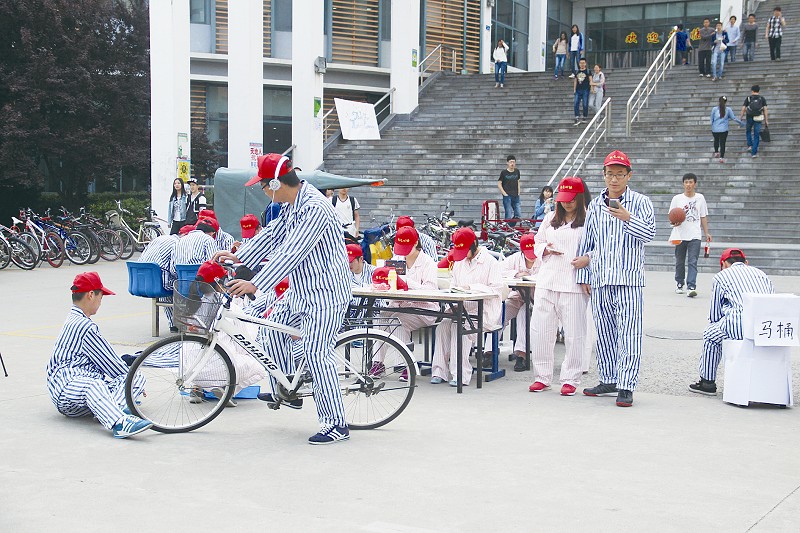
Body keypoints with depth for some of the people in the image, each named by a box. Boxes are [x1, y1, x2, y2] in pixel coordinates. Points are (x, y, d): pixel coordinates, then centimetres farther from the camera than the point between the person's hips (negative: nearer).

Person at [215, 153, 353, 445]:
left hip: (325, 292, -10)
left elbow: (292, 253, -30)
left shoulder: (315, 208, -26)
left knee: (316, 354, -13)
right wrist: (239, 257, 9)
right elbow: (272, 234, 16)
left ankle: (336, 424, -6)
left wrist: (255, 284, -31)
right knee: (273, 328, 18)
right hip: (302, 290, 10)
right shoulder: (292, 204, 6)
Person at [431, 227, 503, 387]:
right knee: (443, 326, -22)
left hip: (484, 312, -6)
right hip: (463, 309, 6)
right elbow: (453, 286, 21)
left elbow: (496, 290, -11)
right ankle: (440, 371, -20)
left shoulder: (490, 262, -2)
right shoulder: (459, 263, 20)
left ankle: (460, 374, -28)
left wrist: (471, 288, -17)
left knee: (459, 327, -30)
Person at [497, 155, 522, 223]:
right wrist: (504, 193, -9)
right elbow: (499, 183, -1)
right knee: (508, 216, -7)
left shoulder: (517, 171, 10)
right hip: (507, 196, -5)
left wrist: (518, 192, 10)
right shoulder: (504, 172, -4)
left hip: (516, 196, 5)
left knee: (518, 215, 0)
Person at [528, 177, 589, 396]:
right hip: (547, 282, 5)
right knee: (540, 330, 4)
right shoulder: (550, 218, 17)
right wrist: (546, 249, 2)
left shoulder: (588, 220, 1)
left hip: (574, 284, -5)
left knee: (574, 333, -2)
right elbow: (537, 243, 24)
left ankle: (570, 379, 9)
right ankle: (542, 377, 15)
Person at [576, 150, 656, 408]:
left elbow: (650, 233, -10)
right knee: (604, 332, 10)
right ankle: (609, 380, 20)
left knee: (628, 332, -8)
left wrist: (627, 218, -26)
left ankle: (626, 386, -8)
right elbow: (587, 242, 18)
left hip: (628, 279, -5)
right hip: (599, 280, 5)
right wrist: (583, 276, 15)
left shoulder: (640, 202, 2)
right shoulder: (595, 205, 14)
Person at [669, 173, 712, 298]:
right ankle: (679, 284, 28)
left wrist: (706, 233, 8)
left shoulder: (700, 198, 8)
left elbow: (703, 217, 13)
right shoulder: (677, 198, 3)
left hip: (695, 236, -1)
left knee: (693, 262, -12)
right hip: (680, 235, 1)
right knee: (680, 262, 11)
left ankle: (691, 287, -19)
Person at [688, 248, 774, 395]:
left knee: (710, 334, 22)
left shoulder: (721, 276, 18)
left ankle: (708, 382, 27)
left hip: (742, 325, -5)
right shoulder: (761, 273, 29)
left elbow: (714, 315, 19)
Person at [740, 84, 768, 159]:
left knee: (748, 131, 29)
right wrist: (766, 120, -1)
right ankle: (754, 153, 2)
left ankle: (750, 145, 16)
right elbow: (765, 109, -4)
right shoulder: (762, 99, 2)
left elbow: (743, 109, -3)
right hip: (758, 119, 0)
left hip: (749, 118, 0)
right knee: (756, 136, 5)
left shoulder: (748, 98, 1)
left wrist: (741, 117, 11)